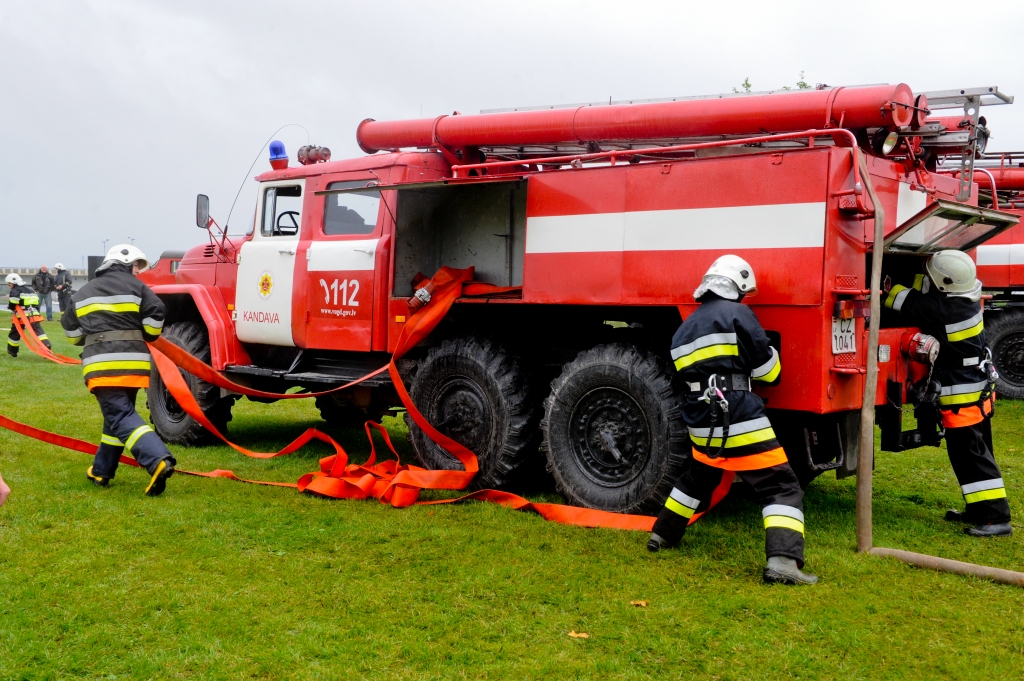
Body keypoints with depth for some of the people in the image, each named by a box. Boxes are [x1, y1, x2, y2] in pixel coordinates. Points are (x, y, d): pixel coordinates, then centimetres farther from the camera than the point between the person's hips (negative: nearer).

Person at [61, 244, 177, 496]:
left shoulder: (84, 293, 16)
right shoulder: (136, 287, 6)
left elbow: (71, 330, 21)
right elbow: (156, 314, -7)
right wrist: (148, 336, 14)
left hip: (101, 363, -1)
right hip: (133, 361, 1)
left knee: (121, 417, -10)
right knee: (118, 414, 18)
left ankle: (158, 461, -31)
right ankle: (101, 471, 26)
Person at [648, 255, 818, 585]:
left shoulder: (685, 329, 15)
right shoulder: (737, 314, -6)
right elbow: (769, 372, -3)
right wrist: (768, 351, 18)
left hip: (701, 425, 7)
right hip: (740, 424, -7)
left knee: (697, 479, 31)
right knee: (781, 488, -3)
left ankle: (662, 534, 42)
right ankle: (782, 561, -18)